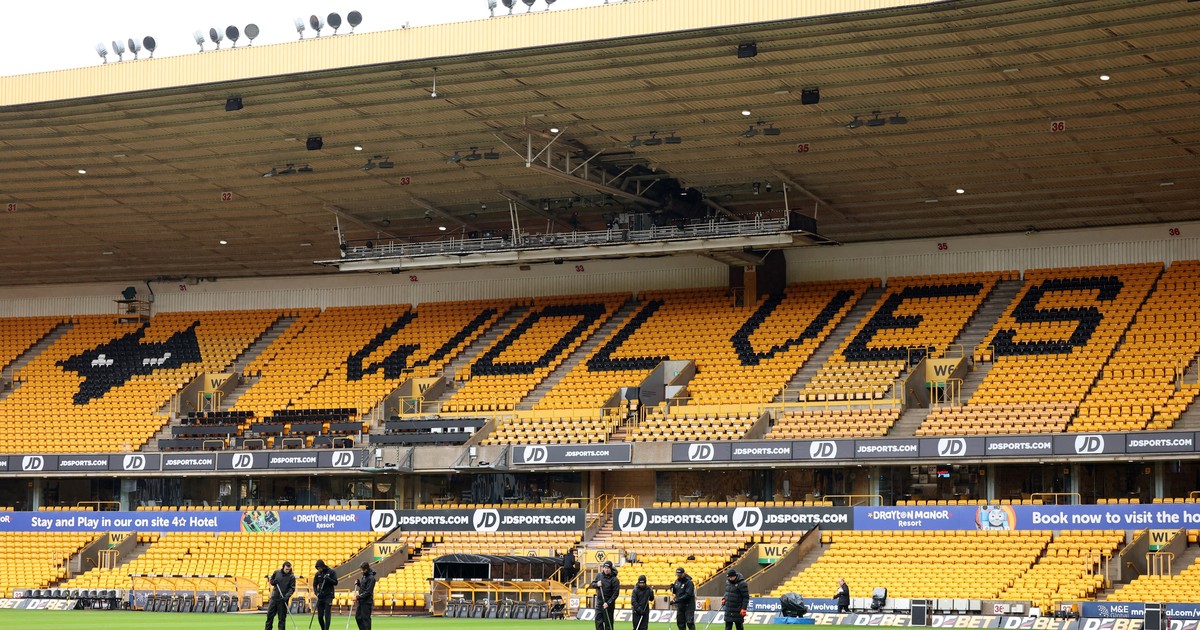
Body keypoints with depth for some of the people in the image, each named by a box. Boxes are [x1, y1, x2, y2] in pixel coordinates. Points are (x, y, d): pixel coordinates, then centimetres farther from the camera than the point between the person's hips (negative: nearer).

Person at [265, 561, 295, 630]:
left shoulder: (291, 577, -8)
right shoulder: (277, 572, 1)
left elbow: (292, 588, -9)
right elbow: (271, 581, 15)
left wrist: (287, 596, -23)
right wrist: (273, 582, -9)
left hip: (283, 599, -3)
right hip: (274, 597, 3)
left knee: (282, 617, 0)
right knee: (269, 615, 5)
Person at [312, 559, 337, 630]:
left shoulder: (331, 572, -3)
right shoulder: (318, 574, 7)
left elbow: (335, 583, -5)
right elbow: (314, 585, 12)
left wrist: (328, 579, -20)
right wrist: (316, 592, -6)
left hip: (328, 596, -4)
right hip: (320, 597, 4)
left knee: (327, 615, -10)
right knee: (320, 616, 4)